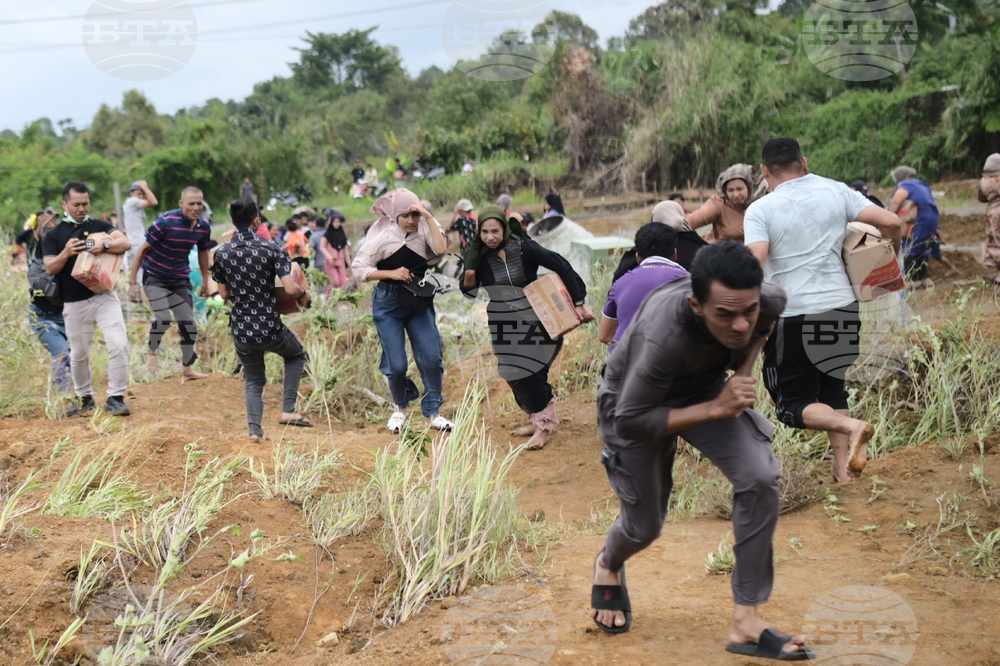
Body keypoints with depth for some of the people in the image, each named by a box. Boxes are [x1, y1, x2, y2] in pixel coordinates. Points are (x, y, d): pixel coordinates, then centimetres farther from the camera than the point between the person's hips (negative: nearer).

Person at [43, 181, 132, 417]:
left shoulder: (100, 227, 8)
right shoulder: (53, 235, 7)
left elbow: (126, 243, -7)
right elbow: (50, 268, -1)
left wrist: (105, 246, -27)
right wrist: (66, 253, -19)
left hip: (104, 297, -1)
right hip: (74, 304, 1)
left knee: (119, 345, -15)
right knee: (79, 354, 9)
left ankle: (115, 398, -6)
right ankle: (85, 398, 29)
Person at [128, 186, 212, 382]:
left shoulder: (203, 227, -6)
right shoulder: (165, 222, -23)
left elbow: (203, 252, 13)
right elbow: (143, 250, -16)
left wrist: (206, 282, 18)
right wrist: (133, 282, -16)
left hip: (180, 279, 5)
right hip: (155, 277, -5)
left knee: (188, 324, 2)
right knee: (163, 318, -21)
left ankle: (188, 370, 15)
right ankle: (152, 353, 8)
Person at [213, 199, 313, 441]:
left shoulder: (222, 254, -2)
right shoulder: (271, 249, -12)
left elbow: (224, 293, 7)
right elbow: (290, 289, -18)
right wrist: (304, 294, 3)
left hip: (242, 331, 3)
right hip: (270, 328, -3)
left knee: (253, 380, 24)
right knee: (297, 355, 28)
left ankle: (255, 429, 8)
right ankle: (288, 410, 16)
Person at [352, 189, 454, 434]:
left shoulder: (424, 228, -2)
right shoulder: (383, 236, -10)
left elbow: (441, 249, -21)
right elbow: (359, 269, -10)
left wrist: (429, 217, -21)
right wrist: (391, 273, -20)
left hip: (419, 302, 3)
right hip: (388, 303, -3)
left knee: (432, 358, -6)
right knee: (397, 365, -5)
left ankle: (433, 412, 10)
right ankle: (400, 408, 23)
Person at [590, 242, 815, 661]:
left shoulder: (768, 301, -28)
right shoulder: (662, 335, -44)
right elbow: (630, 421, -32)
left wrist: (745, 366, -11)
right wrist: (716, 409, -36)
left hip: (707, 386, 4)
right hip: (638, 402, -4)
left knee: (761, 480, -20)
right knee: (644, 526, 9)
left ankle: (745, 623, -8)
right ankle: (608, 566, 50)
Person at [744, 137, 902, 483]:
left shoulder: (760, 210, -5)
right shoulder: (835, 191, 5)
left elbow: (754, 265, -18)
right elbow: (890, 222, 0)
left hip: (792, 316, -4)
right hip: (842, 308, 4)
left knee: (793, 405, 5)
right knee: (831, 387, 23)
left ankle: (851, 427, -20)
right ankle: (842, 466, 16)